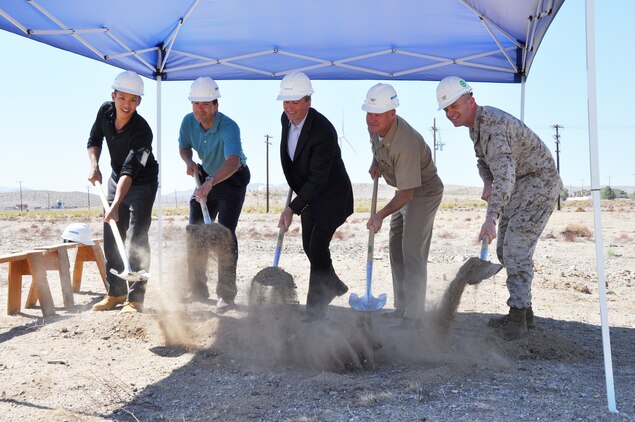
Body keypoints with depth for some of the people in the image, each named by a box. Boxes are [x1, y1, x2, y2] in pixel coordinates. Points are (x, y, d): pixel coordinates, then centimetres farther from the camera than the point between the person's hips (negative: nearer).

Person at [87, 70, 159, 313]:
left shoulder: (142, 131, -31)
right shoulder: (105, 111, -13)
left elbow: (129, 172, -38)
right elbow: (94, 140, 6)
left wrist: (116, 206, -46)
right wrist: (94, 166, -11)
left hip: (142, 184, -6)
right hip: (116, 180, 7)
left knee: (137, 239, -13)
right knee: (111, 238, 8)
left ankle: (135, 298, -8)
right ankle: (115, 293, 19)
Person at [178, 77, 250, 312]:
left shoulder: (229, 128, -33)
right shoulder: (188, 122, -14)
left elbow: (233, 162, -50)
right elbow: (184, 147, 6)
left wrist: (210, 183, -65)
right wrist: (189, 162, -18)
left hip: (233, 179, -6)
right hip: (207, 177, 6)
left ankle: (226, 295, -10)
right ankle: (197, 290, 17)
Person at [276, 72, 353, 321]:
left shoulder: (323, 131, -31)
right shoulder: (286, 118, -6)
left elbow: (317, 179, -31)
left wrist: (292, 209, -33)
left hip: (331, 196, -8)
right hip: (309, 193, 8)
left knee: (317, 248, -9)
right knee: (309, 247, 16)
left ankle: (316, 308, 6)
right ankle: (334, 286, 41)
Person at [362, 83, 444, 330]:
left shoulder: (404, 144, -36)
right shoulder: (375, 126, -9)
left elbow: (407, 193, -34)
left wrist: (381, 214, -40)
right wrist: (376, 162, 5)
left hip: (424, 191, -10)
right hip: (406, 190, 10)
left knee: (413, 252, -14)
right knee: (396, 248, 13)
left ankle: (413, 317, -10)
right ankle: (402, 307, 23)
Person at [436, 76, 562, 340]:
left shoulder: (492, 126, -29)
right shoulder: (475, 123, 4)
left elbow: (505, 174, -43)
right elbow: (484, 161, 18)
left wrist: (491, 217, -55)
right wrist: (487, 184, -5)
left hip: (538, 183, -10)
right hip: (519, 185, 10)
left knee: (516, 249, -16)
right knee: (505, 250, 10)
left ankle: (518, 317, -11)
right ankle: (524, 313, 17)